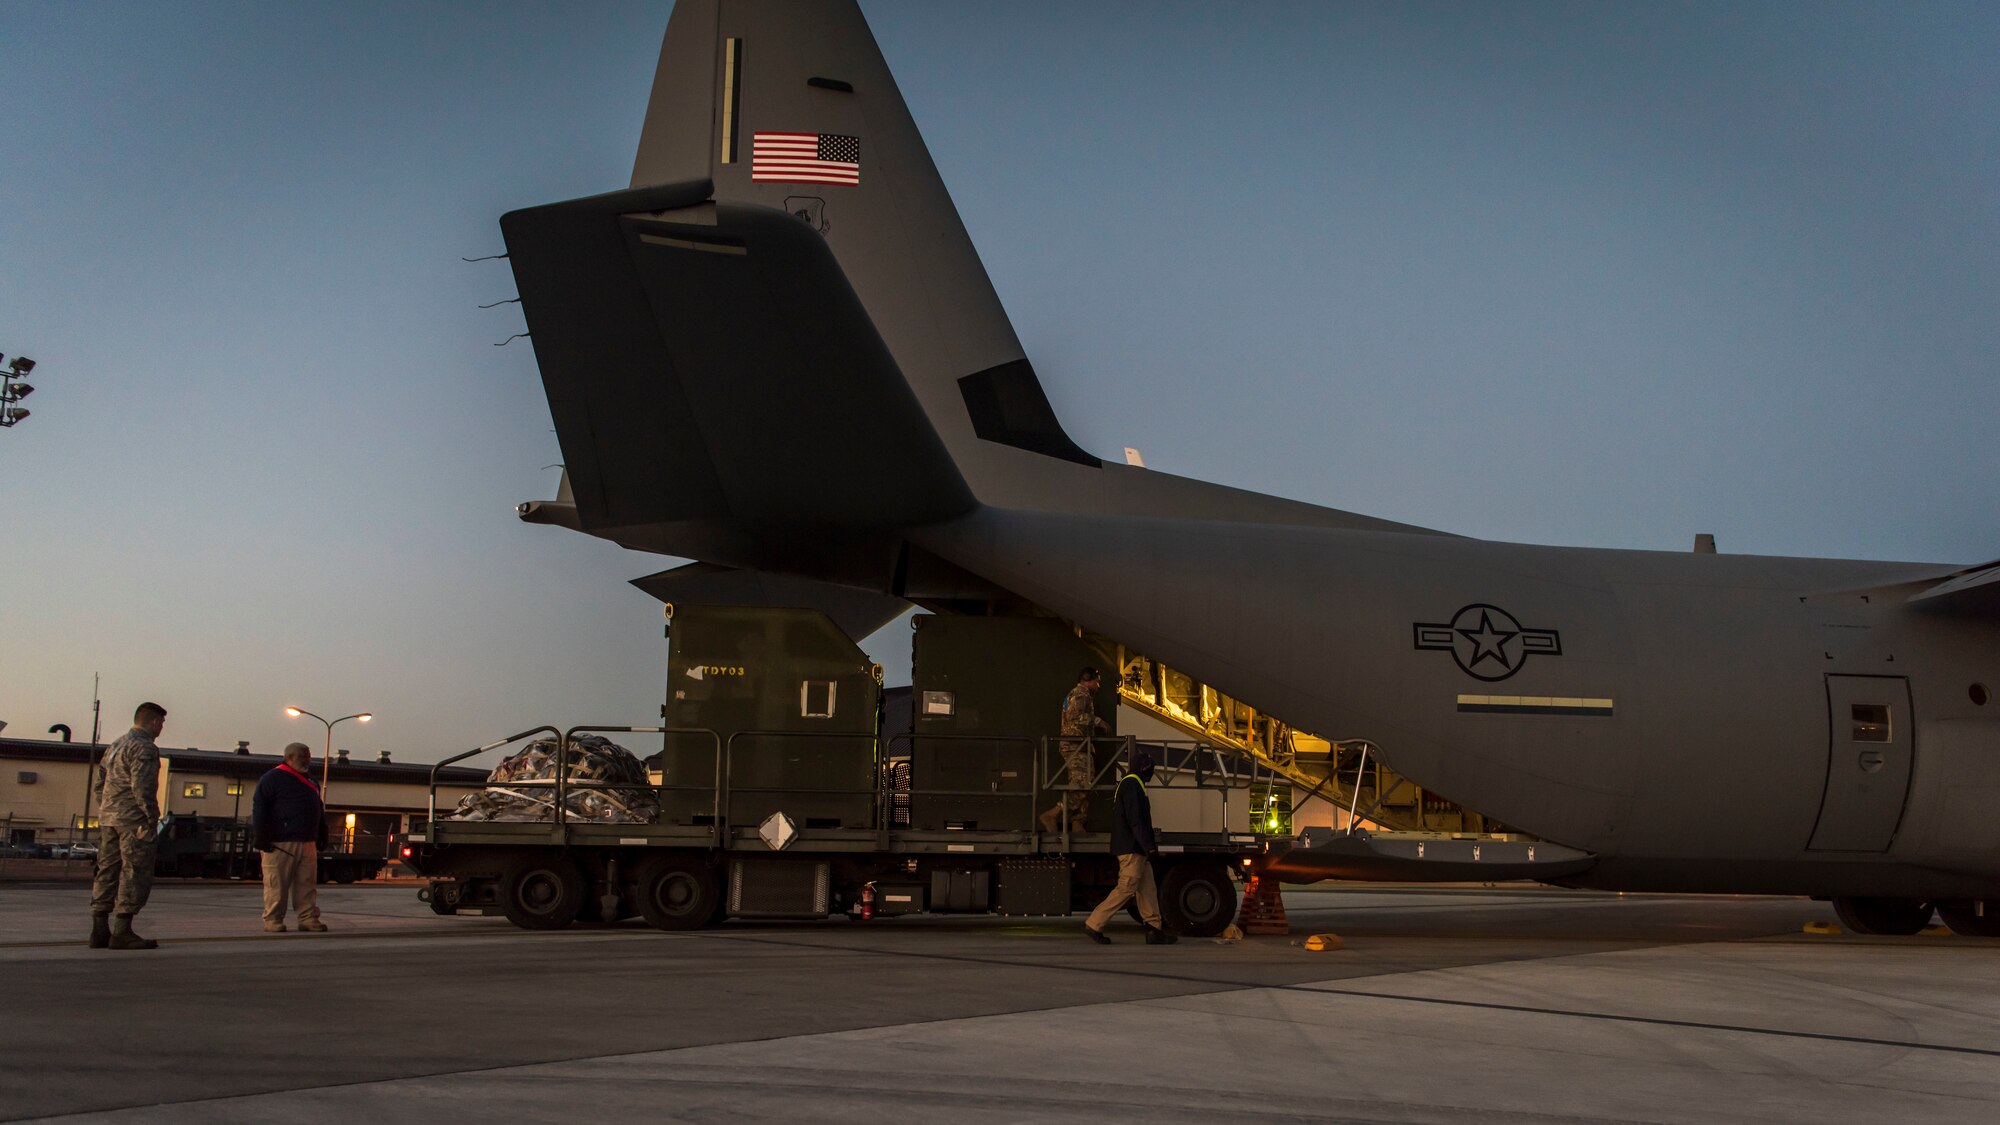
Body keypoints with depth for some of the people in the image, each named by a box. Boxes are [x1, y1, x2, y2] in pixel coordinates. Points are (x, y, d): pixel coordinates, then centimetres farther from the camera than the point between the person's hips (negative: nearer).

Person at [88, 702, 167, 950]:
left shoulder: (115, 746, 19)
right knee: (135, 873, -6)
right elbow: (142, 787, -20)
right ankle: (122, 932, -8)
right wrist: (152, 818, -15)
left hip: (108, 818, 9)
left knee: (107, 871, 11)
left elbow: (100, 784, 21)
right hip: (133, 819, -9)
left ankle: (99, 930, 12)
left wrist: (104, 814, 22)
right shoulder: (144, 748, -11)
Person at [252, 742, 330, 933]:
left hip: (307, 843, 7)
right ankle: (273, 921, 2)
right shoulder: (272, 779, -3)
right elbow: (259, 808, -8)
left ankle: (308, 918, 6)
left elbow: (319, 809, 28)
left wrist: (322, 836, 23)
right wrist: (261, 837, -15)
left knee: (307, 884, 4)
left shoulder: (309, 781, 21)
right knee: (276, 885, -4)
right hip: (280, 844, -7)